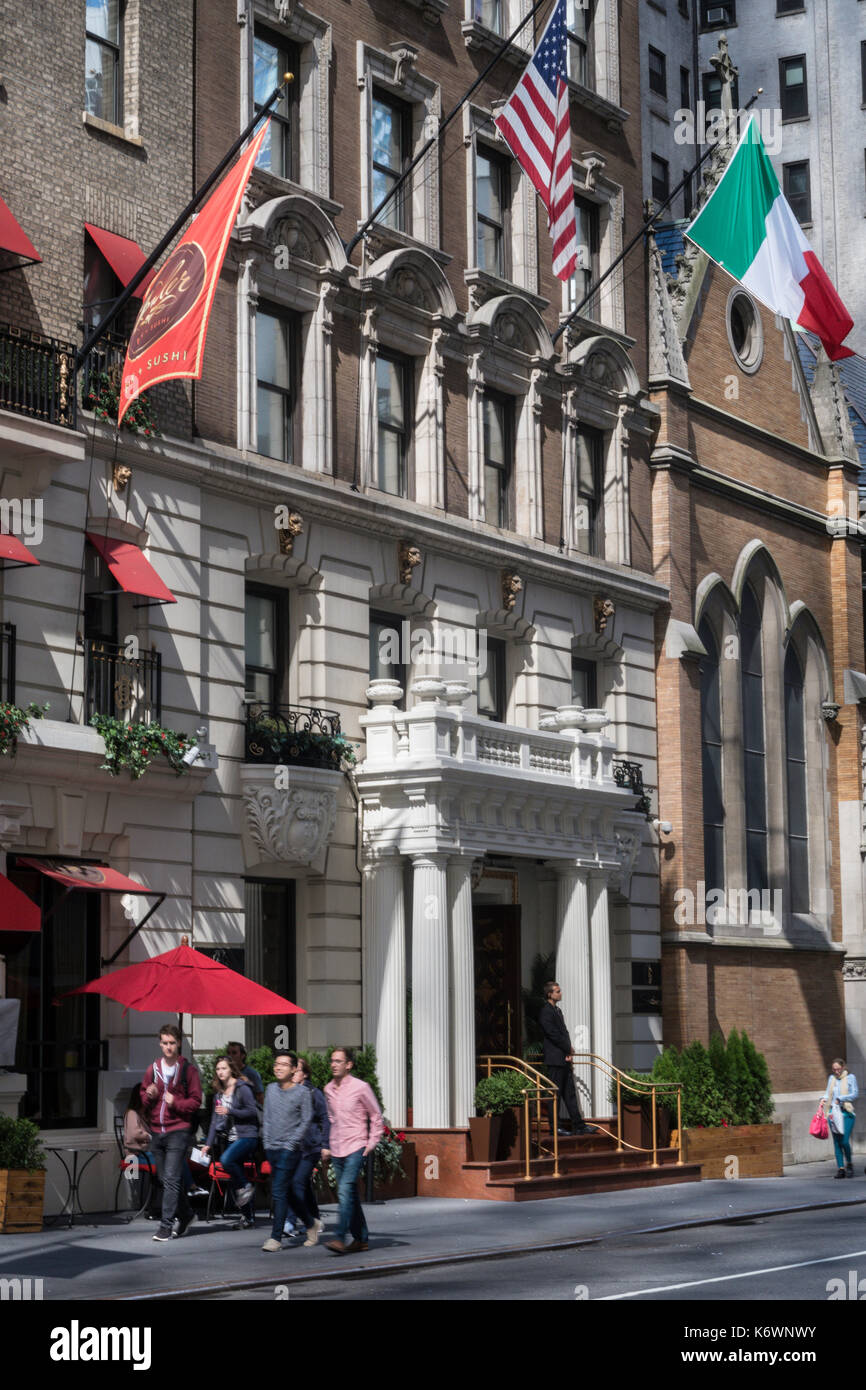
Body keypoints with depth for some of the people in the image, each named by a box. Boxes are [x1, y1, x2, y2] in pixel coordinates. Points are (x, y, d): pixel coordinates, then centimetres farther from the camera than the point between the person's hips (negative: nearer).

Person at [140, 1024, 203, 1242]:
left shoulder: (188, 1070, -1)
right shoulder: (153, 1069, 12)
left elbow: (195, 1101, -2)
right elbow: (142, 1099, 19)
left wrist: (175, 1102, -17)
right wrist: (148, 1096, -4)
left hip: (178, 1131, -5)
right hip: (157, 1132, 5)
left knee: (171, 1179, -11)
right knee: (166, 1179, 12)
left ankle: (166, 1225, -11)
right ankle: (185, 1214, 31)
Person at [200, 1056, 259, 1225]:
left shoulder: (242, 1088, -8)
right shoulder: (219, 1092, 12)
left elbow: (252, 1111, -13)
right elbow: (215, 1119, 12)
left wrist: (229, 1111, -18)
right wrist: (208, 1143, 7)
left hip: (247, 1135, -7)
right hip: (232, 1138, 7)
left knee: (226, 1159, -30)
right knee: (235, 1179, 6)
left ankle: (245, 1186, -8)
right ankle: (247, 1217, 14)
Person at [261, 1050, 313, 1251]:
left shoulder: (302, 1092, -4)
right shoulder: (271, 1089, 11)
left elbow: (306, 1121, -4)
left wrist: (291, 1144, -10)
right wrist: (267, 1141, 9)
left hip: (289, 1150, -6)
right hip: (272, 1149, 6)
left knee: (279, 1192, -12)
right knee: (288, 1192, 11)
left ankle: (276, 1237, -11)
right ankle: (309, 1223, 28)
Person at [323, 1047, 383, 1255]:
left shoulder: (360, 1087, -7)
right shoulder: (328, 1089, 9)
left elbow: (376, 1117, 1)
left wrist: (372, 1143, -6)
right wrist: (327, 1146, 19)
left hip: (355, 1148, -6)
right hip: (336, 1150, 6)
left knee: (345, 1190, -19)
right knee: (350, 1195, 9)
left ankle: (340, 1238, -25)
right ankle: (361, 1239, 17)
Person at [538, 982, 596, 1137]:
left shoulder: (557, 1010, 19)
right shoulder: (546, 1011, -11)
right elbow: (553, 1034, -16)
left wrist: (569, 1050, 4)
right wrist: (569, 1049, -7)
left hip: (564, 1059, 10)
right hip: (555, 1059, -10)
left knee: (570, 1093, 10)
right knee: (555, 1093, -6)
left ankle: (578, 1125, 11)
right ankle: (554, 1127, -2)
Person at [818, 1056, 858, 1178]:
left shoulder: (850, 1077, 2)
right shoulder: (831, 1078, 13)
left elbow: (855, 1094, -4)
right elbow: (828, 1093, 20)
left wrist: (840, 1099, -12)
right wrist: (823, 1099, -1)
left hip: (846, 1113, -4)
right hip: (833, 1113, 4)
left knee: (844, 1141, -13)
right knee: (837, 1142, 0)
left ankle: (849, 1164, 9)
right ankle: (841, 1168, 3)